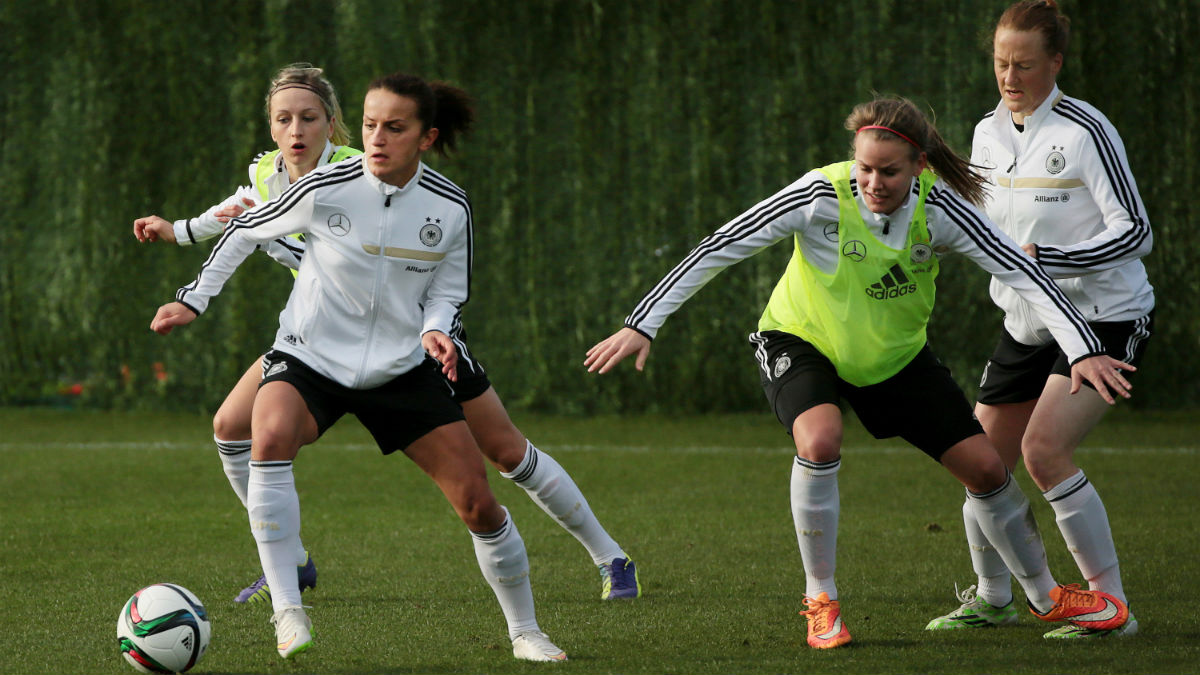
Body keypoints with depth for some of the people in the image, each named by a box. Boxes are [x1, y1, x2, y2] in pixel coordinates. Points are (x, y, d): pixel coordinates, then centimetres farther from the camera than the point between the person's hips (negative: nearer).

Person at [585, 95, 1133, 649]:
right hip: (801, 339, -3)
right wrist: (642, 324, -29)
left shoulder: (938, 207, -23)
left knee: (985, 467, 1)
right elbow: (719, 249, -26)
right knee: (820, 439, -34)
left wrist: (1083, 349, -29)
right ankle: (820, 601, -14)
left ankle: (1045, 596, 28)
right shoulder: (822, 195, -29)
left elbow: (1022, 273, -20)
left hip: (896, 354, 3)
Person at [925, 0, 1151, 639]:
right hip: (1026, 322, 7)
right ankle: (992, 598, 30)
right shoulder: (988, 133, 6)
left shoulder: (1086, 131, -16)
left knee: (1044, 449, -23)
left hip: (1105, 316, -7)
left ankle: (1111, 606, -15)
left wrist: (1046, 257, -25)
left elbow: (1135, 232, -17)